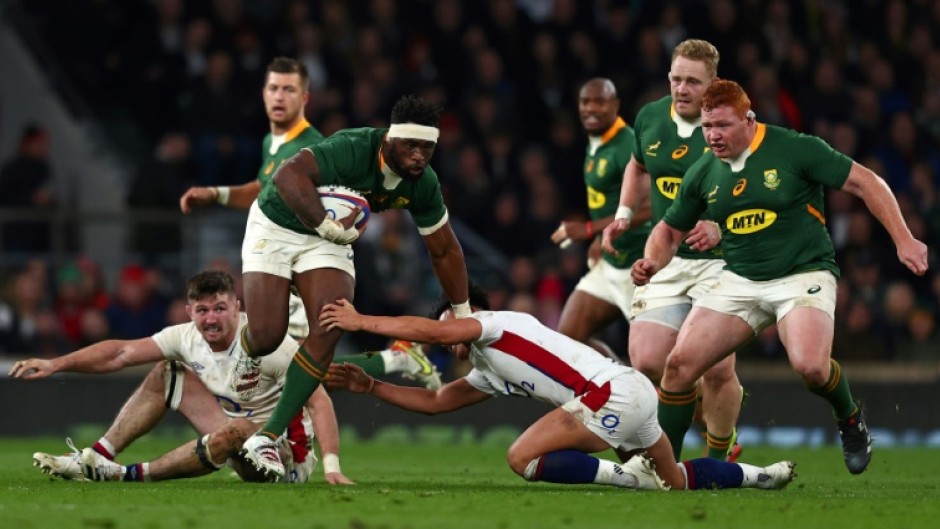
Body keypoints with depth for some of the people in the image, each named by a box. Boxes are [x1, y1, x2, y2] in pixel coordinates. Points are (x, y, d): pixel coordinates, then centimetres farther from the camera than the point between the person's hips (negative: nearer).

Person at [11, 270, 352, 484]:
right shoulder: (187, 337, -6)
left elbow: (319, 401, -30)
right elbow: (121, 354, -6)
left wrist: (332, 467, -42)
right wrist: (55, 364, -15)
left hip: (287, 454, -7)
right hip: (238, 443, 7)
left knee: (237, 431, -39)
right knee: (166, 373, 3)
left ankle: (131, 476, -25)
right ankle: (96, 458, -5)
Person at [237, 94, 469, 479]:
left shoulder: (423, 184, -12)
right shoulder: (352, 150, -34)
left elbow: (443, 250, 3)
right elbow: (288, 174, -47)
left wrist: (463, 316, 7)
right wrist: (326, 226, -50)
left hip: (329, 242, 5)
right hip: (275, 227, -5)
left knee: (329, 330, -17)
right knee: (266, 336, -11)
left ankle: (268, 436, -11)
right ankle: (249, 354, 32)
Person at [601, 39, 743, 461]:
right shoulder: (650, 119, 6)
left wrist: (722, 227, -23)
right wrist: (624, 214, 16)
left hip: (719, 262, -4)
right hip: (665, 262, 4)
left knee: (717, 369, -14)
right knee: (646, 363, -8)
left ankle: (718, 457, 12)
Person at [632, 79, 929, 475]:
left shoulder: (795, 149, -12)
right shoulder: (702, 174, 4)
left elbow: (865, 182, -8)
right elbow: (670, 230, 17)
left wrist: (903, 239, -14)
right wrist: (651, 263, -5)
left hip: (804, 274, -5)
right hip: (740, 279, 5)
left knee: (810, 365, -30)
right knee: (680, 362, -10)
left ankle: (850, 419, 4)